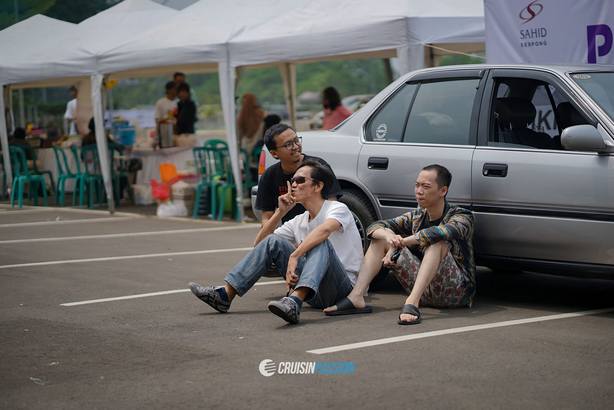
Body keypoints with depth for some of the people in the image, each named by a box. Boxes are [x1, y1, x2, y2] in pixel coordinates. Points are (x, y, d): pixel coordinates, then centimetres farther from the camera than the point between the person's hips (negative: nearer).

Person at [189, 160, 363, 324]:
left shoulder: (338, 209, -7)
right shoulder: (298, 222, 15)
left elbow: (324, 230, -32)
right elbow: (260, 243, 13)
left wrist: (294, 256, -41)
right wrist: (280, 212, 3)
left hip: (342, 286, -6)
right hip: (313, 291, 6)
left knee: (320, 243, -33)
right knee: (273, 241, -5)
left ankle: (294, 302, -54)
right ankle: (225, 294, -12)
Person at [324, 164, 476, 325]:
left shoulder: (461, 216, -8)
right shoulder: (416, 217, 10)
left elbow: (444, 231, -33)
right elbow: (374, 227, 1)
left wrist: (401, 242, -31)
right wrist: (389, 236, -23)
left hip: (455, 292, -6)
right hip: (423, 289, 6)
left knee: (438, 241, -31)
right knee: (382, 236, 0)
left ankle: (412, 303, -44)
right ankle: (356, 297, -18)